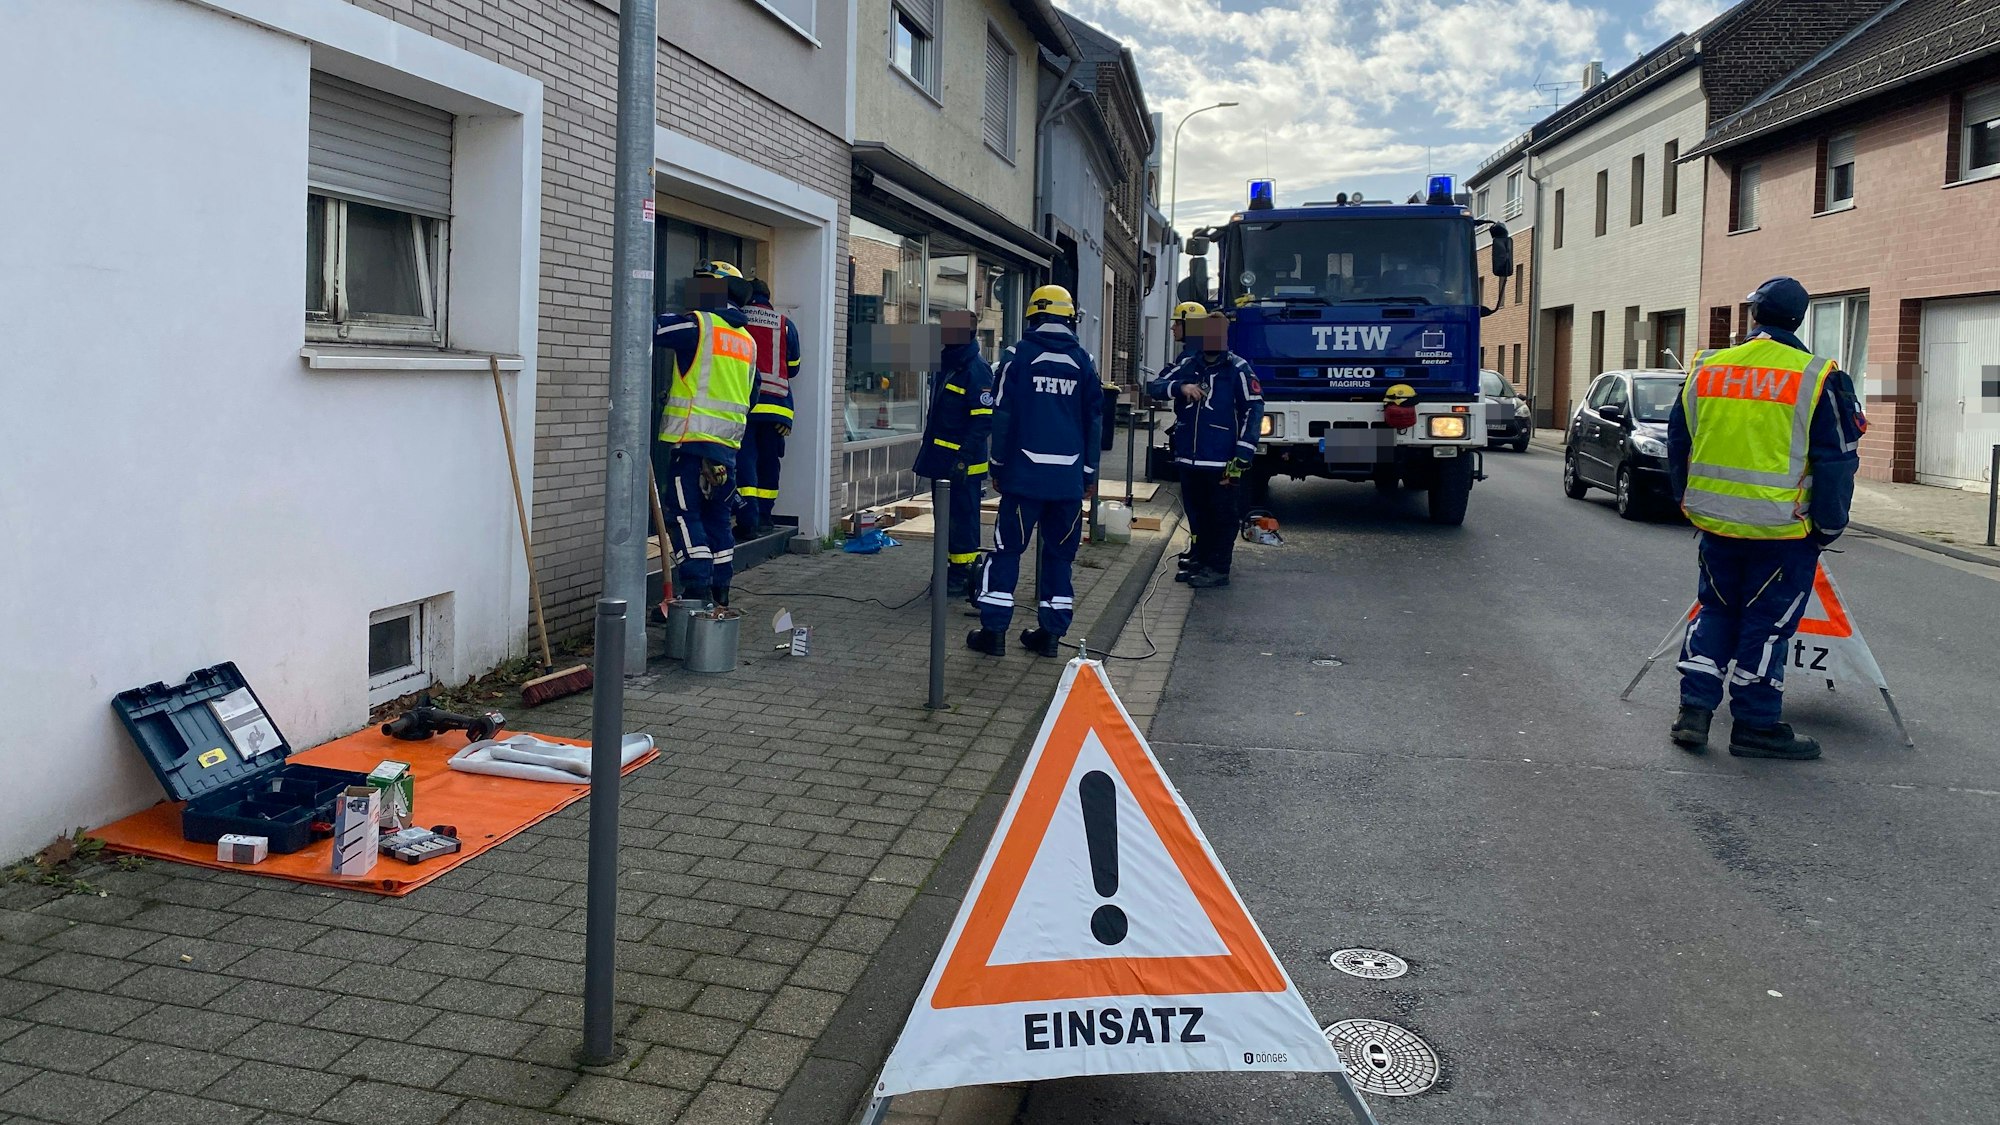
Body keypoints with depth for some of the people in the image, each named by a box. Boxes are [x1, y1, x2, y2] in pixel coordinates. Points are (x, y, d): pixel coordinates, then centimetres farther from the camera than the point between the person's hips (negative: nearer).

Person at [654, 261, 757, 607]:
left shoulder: (699, 324, -7)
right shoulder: (748, 340, 18)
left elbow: (653, 329, -13)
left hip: (692, 439, -7)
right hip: (728, 444, 7)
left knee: (687, 516, -4)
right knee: (717, 518, 14)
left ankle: (697, 589, -9)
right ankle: (719, 593, 19)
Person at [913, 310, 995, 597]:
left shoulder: (976, 369, -15)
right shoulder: (945, 363, 14)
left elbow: (984, 420, -20)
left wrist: (963, 457, -25)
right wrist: (927, 451, 22)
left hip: (963, 462, -10)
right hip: (942, 459, 10)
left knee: (962, 517, -3)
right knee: (945, 517, 15)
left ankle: (961, 574, 4)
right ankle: (961, 569, 25)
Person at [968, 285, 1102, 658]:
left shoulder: (1017, 356, -3)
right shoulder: (1083, 361, 5)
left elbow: (1003, 416, -2)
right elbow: (1094, 420, 9)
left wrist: (998, 465, 8)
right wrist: (1089, 474, 16)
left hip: (1024, 473, -2)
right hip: (1069, 476, 2)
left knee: (1007, 548, 4)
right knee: (1059, 552, 10)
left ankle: (993, 630, 2)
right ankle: (1050, 632, 13)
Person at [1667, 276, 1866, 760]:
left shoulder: (1705, 370, 3)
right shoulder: (1818, 379, -8)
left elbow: (1678, 444, 12)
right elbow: (1837, 462, -6)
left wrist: (1690, 504, 23)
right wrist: (1828, 527, 3)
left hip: (1716, 521, 4)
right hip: (1783, 529, -4)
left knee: (1715, 612, 16)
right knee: (1767, 621, 5)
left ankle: (1695, 710, 13)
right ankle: (1755, 724, 13)